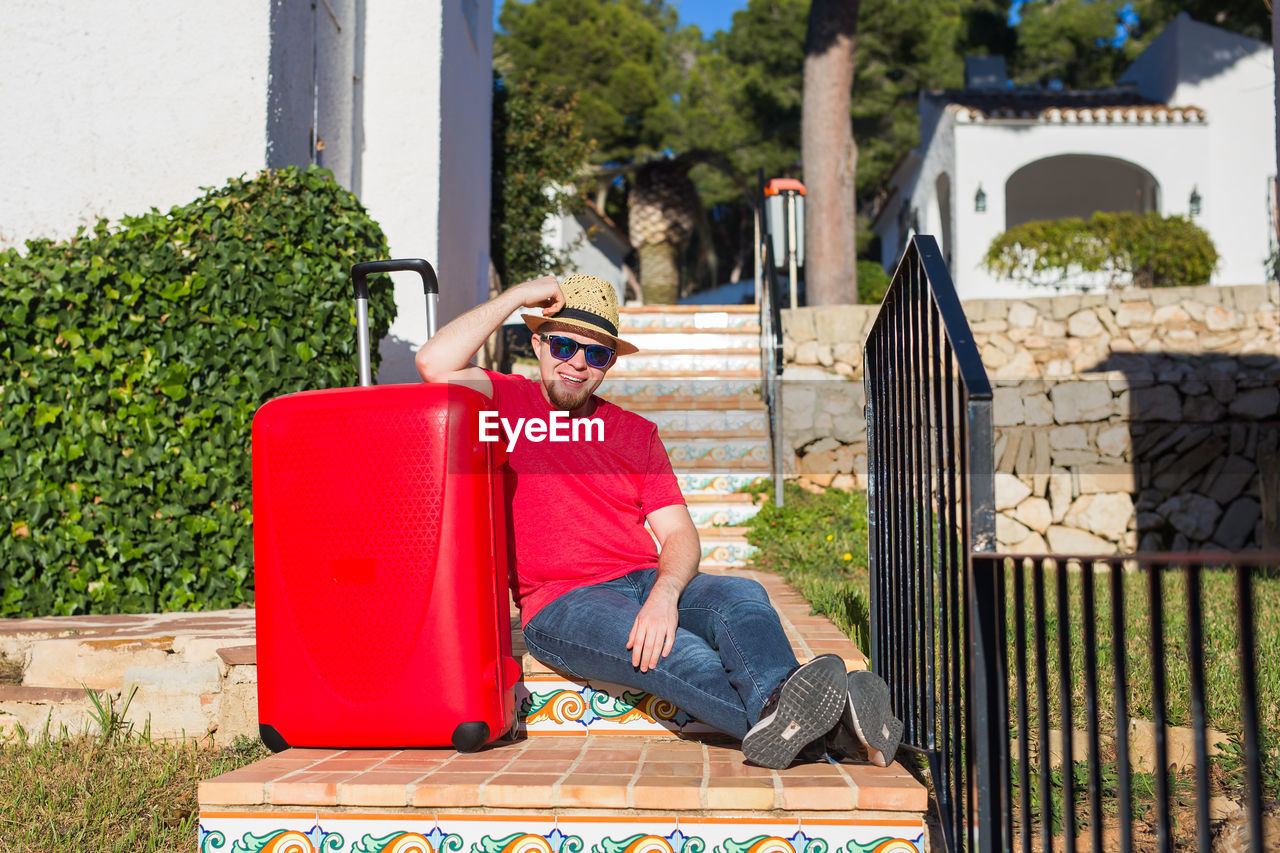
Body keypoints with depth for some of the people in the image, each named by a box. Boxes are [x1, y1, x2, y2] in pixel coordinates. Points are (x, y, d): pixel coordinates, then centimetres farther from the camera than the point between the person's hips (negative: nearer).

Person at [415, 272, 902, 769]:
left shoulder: (635, 433, 20)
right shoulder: (506, 403, 11)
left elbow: (679, 534, 8)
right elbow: (434, 364, -11)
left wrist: (663, 594, -16)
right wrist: (518, 295, -1)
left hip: (648, 582, 4)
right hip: (560, 605, -4)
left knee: (741, 597, -28)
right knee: (678, 653, -34)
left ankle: (779, 712, -58)